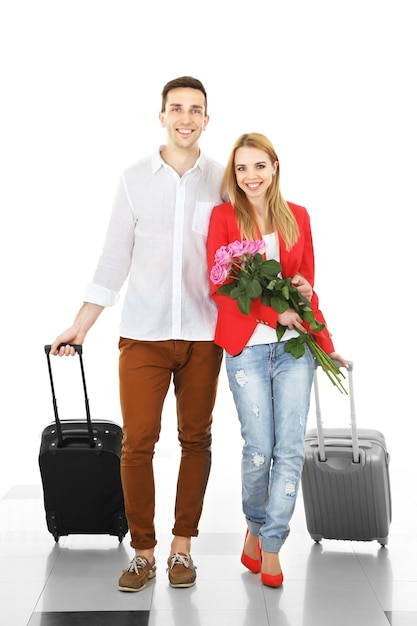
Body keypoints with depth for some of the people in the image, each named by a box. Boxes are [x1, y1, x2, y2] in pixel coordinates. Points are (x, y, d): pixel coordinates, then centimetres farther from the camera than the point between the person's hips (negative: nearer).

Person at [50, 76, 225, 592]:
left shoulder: (224, 181, 4)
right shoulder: (135, 180, 4)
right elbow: (114, 260, 6)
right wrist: (79, 327, 4)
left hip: (204, 335, 1)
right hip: (143, 333, 0)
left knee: (196, 439, 7)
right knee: (137, 442, -2)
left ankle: (182, 546, 21)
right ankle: (143, 551, 13)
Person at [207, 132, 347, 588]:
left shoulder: (297, 217, 8)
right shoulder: (224, 217, 0)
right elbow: (219, 288, -6)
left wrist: (315, 316, 7)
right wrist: (274, 312, -13)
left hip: (294, 346, 3)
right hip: (246, 348, -2)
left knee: (290, 448, -1)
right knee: (258, 449, 0)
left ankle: (270, 545, 13)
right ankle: (255, 528, 27)